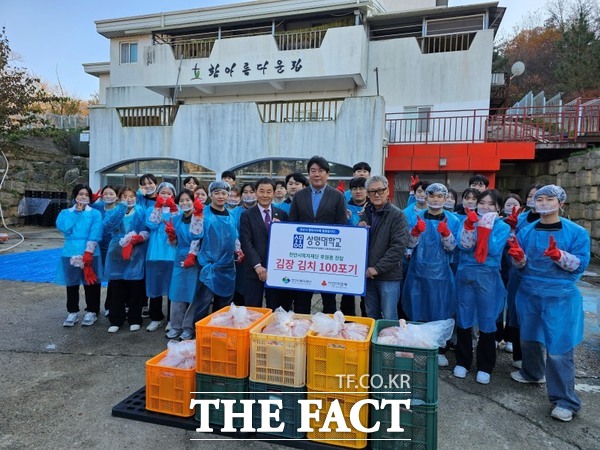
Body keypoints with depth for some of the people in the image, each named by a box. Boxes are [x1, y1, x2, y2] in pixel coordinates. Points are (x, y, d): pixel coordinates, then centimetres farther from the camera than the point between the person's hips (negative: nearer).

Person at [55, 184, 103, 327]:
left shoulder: (95, 214, 1)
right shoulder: (66, 212, 8)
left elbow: (95, 235, -7)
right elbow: (64, 228, -10)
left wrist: (87, 253, -15)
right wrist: (75, 212, -8)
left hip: (90, 254, -2)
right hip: (70, 253, 2)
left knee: (90, 283, 6)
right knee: (72, 284, 11)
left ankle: (91, 311, 19)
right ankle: (72, 312, 24)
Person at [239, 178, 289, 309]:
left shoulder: (282, 214, 11)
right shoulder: (247, 215, 3)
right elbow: (246, 243, -5)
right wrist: (258, 266, -15)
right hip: (254, 270, -2)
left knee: (275, 310, 8)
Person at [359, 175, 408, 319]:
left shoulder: (397, 215, -8)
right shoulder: (366, 213, 10)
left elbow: (398, 246, -16)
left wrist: (377, 268, -17)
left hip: (388, 276, -5)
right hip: (368, 274, 5)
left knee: (389, 319, 4)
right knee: (371, 316, 16)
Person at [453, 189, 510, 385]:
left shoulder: (502, 227, 2)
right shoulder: (468, 221, 6)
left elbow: (494, 250, -14)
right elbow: (463, 246, -10)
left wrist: (485, 227, -16)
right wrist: (471, 225, -19)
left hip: (488, 277, -1)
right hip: (465, 275, 2)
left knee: (487, 321, 4)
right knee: (464, 319, 8)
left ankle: (485, 367, 19)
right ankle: (462, 362, 23)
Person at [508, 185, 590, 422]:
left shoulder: (576, 232, -5)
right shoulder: (527, 231, 5)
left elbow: (581, 263, -9)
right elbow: (522, 265, 6)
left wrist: (559, 255, -27)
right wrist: (518, 257, -17)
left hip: (560, 297, -4)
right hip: (529, 294, 5)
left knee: (558, 348, -5)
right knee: (528, 338, 20)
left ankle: (565, 400, 9)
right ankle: (532, 372, 45)